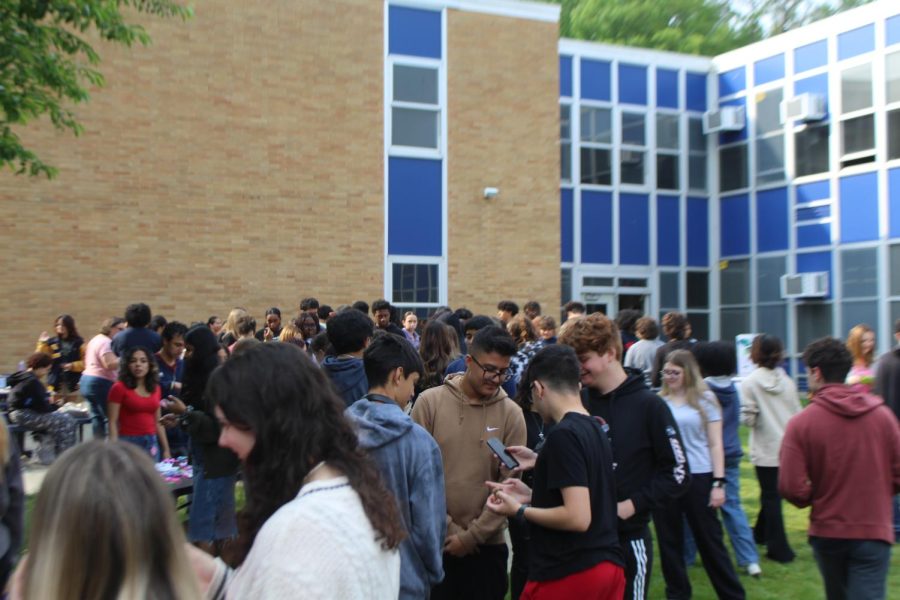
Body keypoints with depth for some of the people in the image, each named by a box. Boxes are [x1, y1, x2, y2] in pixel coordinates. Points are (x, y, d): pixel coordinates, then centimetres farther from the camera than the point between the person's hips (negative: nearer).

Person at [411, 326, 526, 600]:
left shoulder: (511, 414, -2)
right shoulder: (430, 401, -5)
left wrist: (472, 536, -9)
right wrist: (448, 530, -8)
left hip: (487, 546, 1)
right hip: (435, 542, -1)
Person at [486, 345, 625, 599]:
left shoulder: (563, 435, -18)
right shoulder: (597, 430, 9)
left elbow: (578, 517, -24)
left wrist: (519, 510, -12)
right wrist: (531, 496, 17)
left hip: (569, 573, -8)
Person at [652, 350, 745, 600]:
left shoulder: (705, 400, -2)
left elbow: (715, 445, -1)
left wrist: (718, 482, -6)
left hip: (698, 477, -2)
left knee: (709, 539, 7)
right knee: (669, 541, 10)